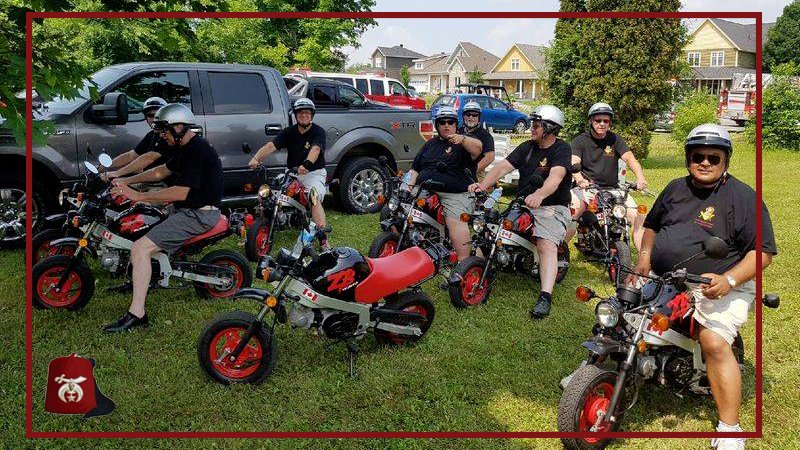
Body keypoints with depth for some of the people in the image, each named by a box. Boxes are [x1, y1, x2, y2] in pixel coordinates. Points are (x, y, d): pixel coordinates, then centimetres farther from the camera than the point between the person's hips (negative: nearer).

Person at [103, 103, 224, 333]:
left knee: (139, 248, -18)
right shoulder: (186, 148, 14)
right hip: (189, 208, 11)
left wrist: (138, 196, -19)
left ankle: (137, 313, -18)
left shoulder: (196, 152, -19)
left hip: (197, 215, -11)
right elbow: (162, 171, 25)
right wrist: (128, 181, 16)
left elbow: (180, 193, -24)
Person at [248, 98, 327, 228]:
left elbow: (315, 149, -27)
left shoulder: (318, 132, -6)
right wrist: (256, 158, -28)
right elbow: (271, 145, -9)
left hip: (314, 173, -4)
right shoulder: (289, 132, 6)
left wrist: (307, 164, -49)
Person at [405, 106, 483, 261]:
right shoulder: (430, 144, 26)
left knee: (456, 221, -27)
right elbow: (415, 168, 26)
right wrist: (408, 187, 9)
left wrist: (462, 139, -30)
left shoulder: (462, 143, 11)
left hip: (455, 194, -5)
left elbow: (477, 150, -12)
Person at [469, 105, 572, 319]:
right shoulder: (527, 147, 11)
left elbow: (555, 177, -28)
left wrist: (539, 195, -49)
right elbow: (503, 166, -1)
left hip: (552, 207, -7)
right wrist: (483, 185, -19)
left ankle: (545, 297, -36)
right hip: (522, 204, 7)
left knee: (546, 245, -29)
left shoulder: (561, 149, -9)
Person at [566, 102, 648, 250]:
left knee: (636, 217, -14)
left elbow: (630, 158, -5)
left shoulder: (615, 139, 9)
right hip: (586, 188, -3)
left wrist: (640, 178, -26)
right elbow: (573, 163, -14)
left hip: (612, 188, 3)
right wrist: (579, 179, -38)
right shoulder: (580, 141, 3)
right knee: (574, 210, -32)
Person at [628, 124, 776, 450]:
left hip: (716, 287, -6)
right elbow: (652, 224, 25)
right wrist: (644, 258, 6)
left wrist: (729, 280, -23)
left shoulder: (742, 196, -5)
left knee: (714, 342, -27)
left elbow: (763, 250, -8)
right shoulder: (676, 188, 14)